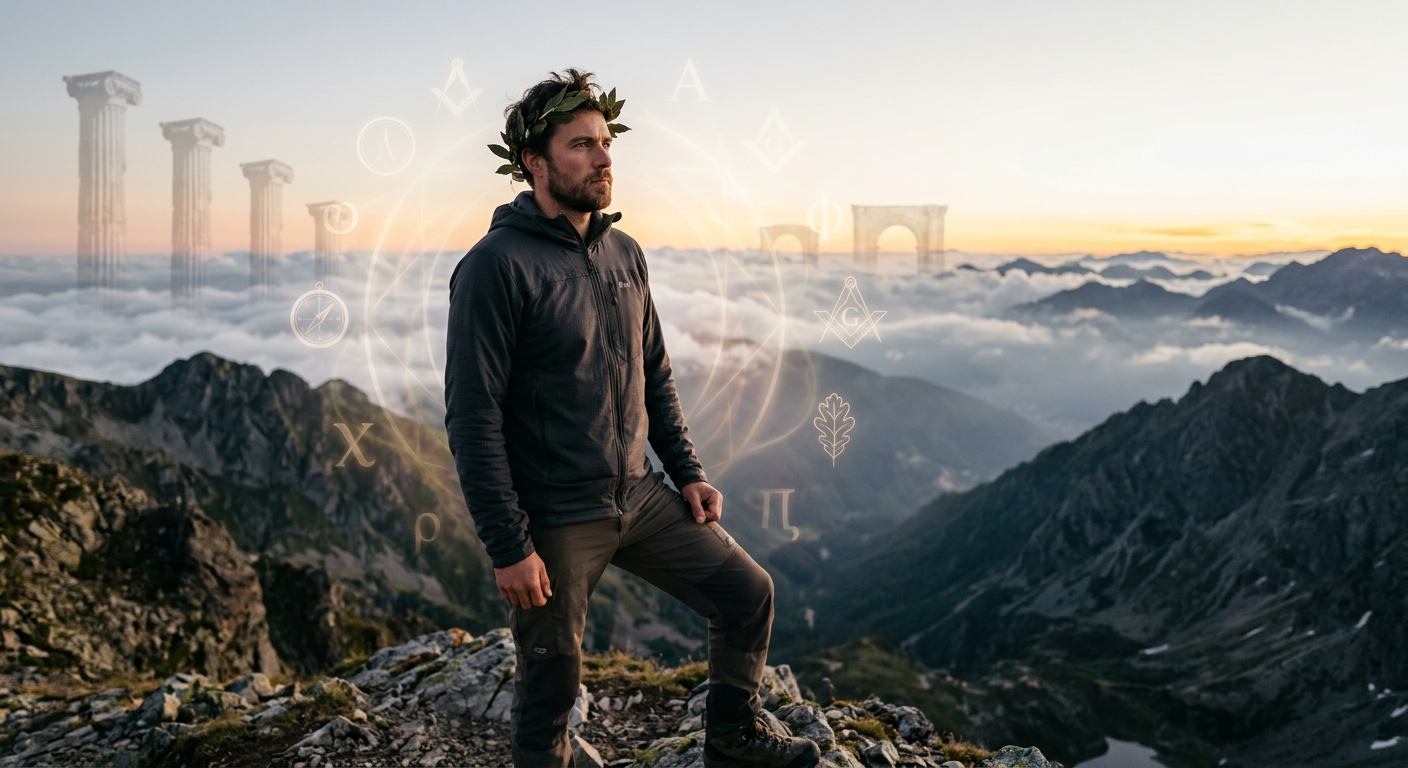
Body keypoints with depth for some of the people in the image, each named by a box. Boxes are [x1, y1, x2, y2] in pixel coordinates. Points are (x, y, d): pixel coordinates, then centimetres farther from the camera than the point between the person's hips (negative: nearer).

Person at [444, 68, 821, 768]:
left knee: (748, 592, 10)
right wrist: (508, 547, -18)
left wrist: (687, 472, 9)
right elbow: (473, 418, -18)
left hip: (641, 497, 7)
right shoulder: (496, 266, -16)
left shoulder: (624, 253, 7)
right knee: (551, 683, 8)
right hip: (555, 521, -7)